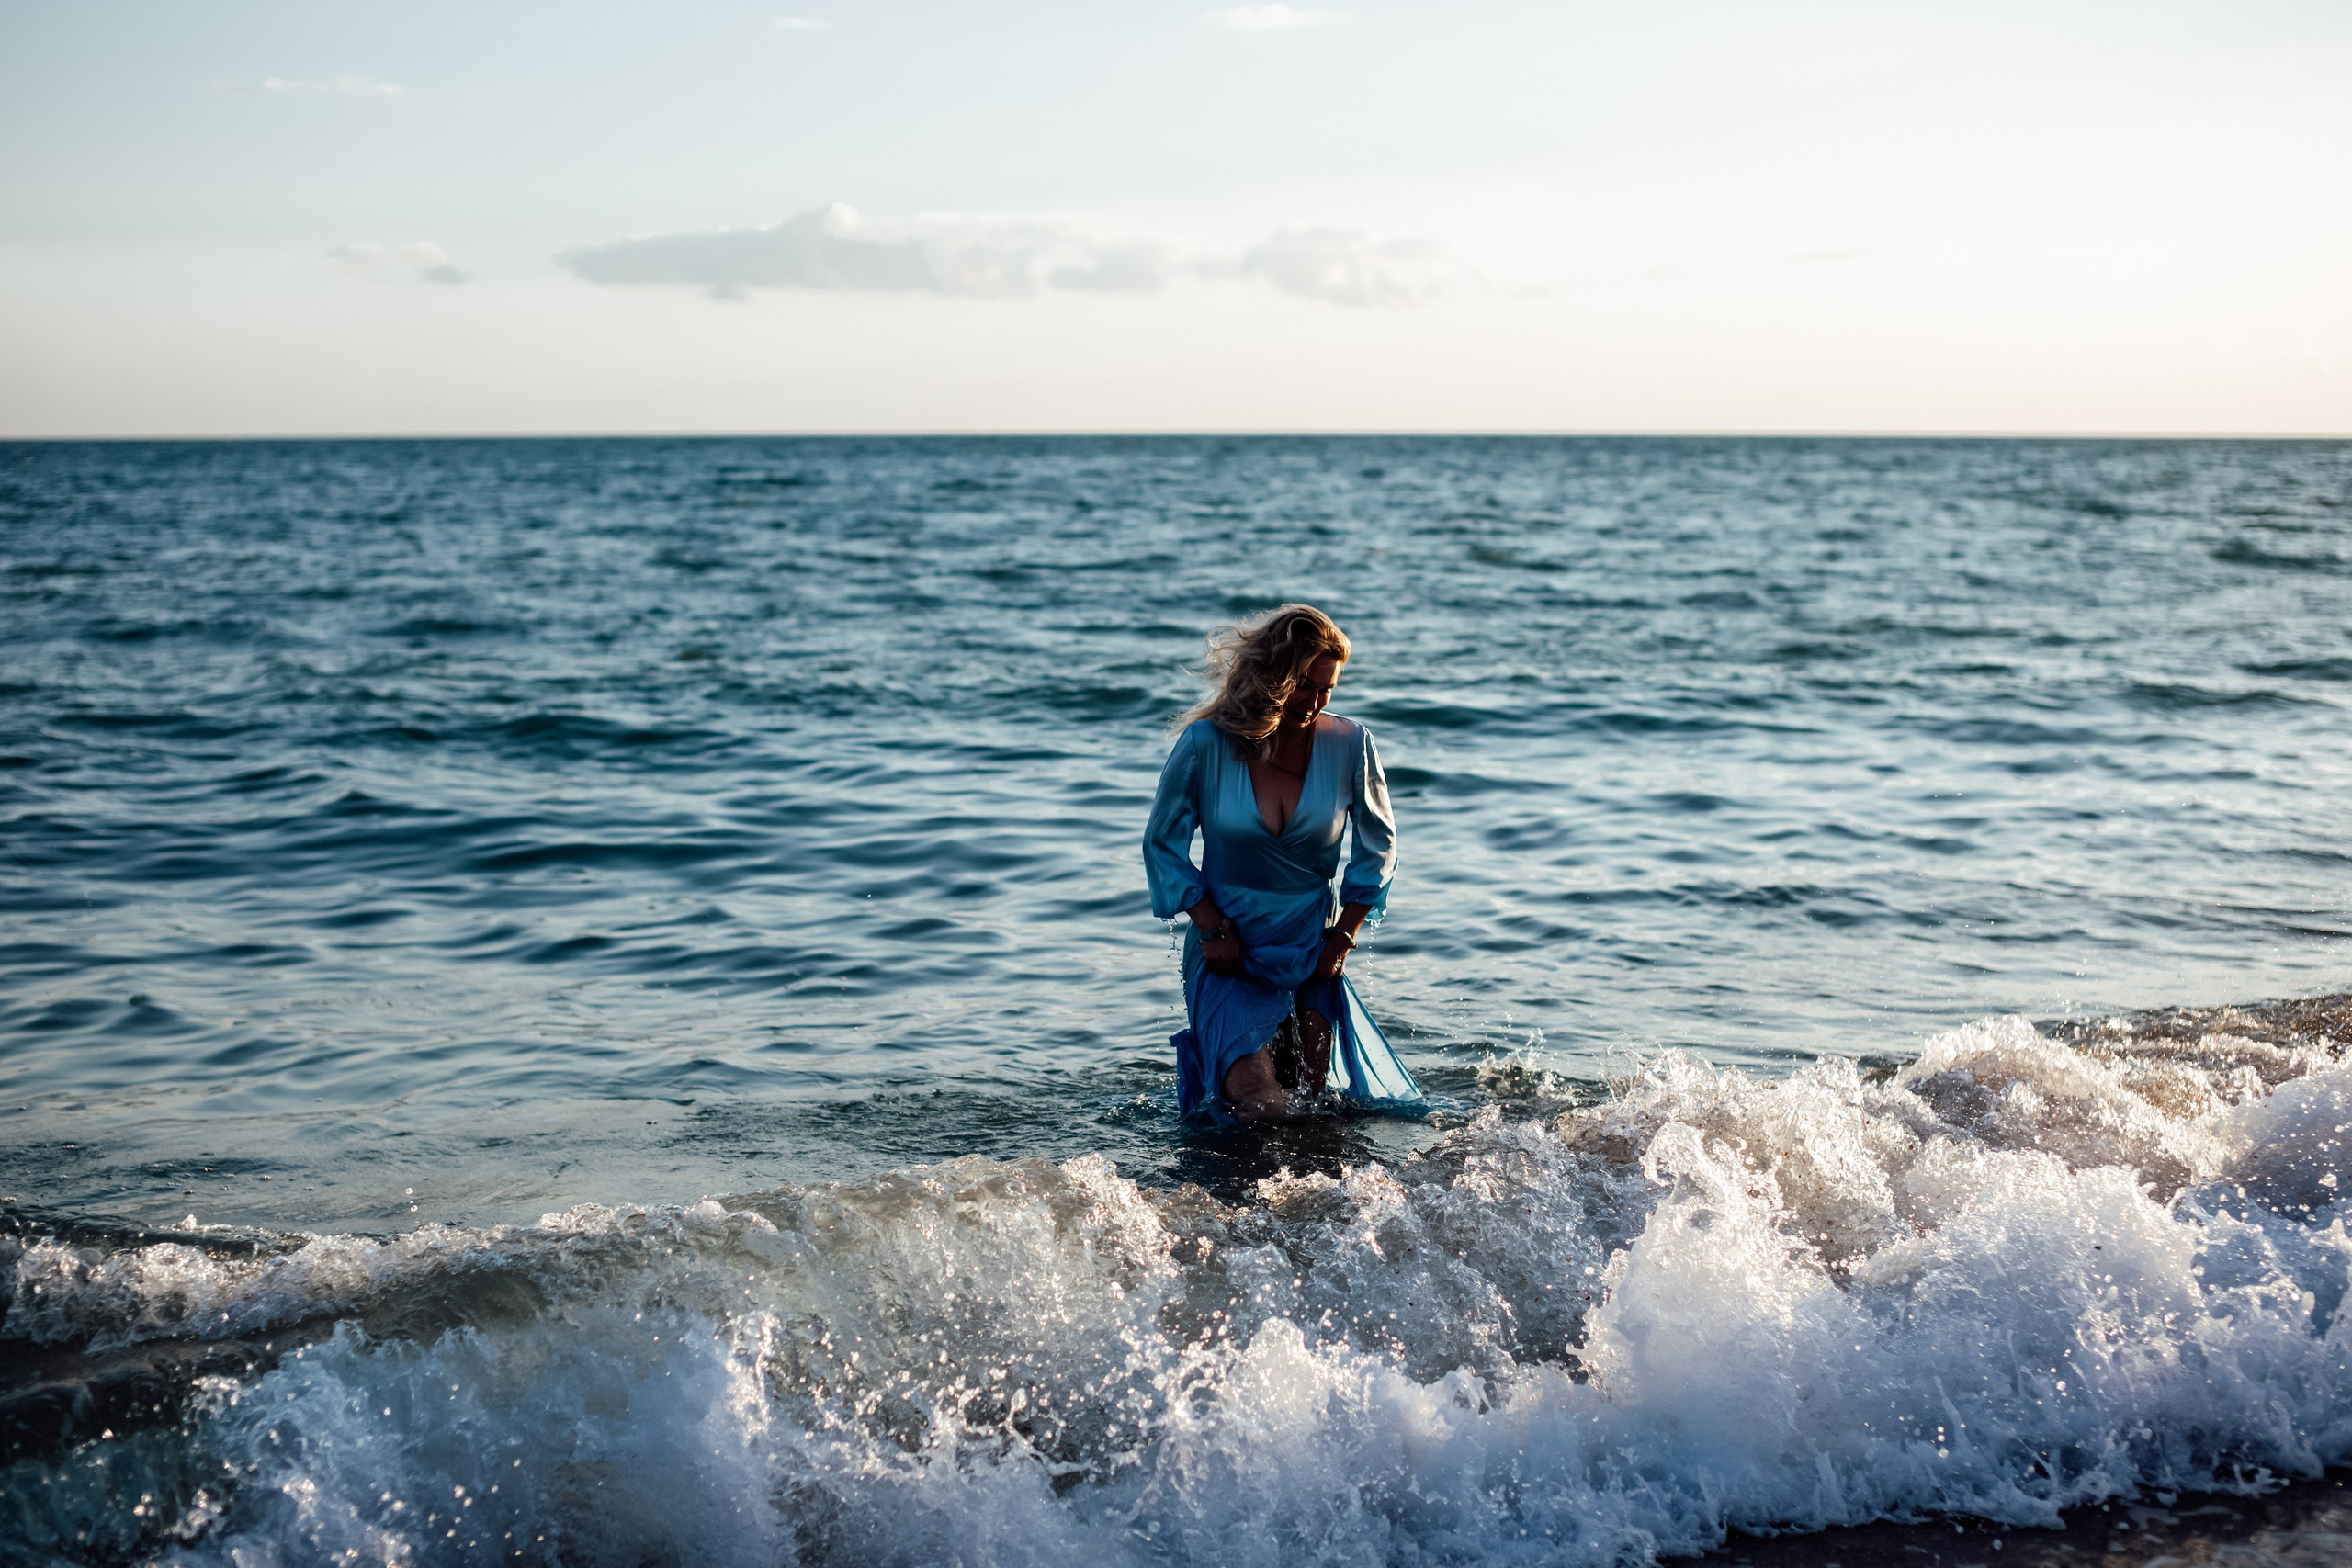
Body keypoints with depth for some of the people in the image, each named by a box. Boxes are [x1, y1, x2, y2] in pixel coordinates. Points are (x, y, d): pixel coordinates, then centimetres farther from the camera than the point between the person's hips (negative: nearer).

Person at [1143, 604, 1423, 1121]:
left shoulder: (1349, 744, -9)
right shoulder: (1204, 744, -14)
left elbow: (1377, 845, 4)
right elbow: (1163, 842, -2)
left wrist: (1342, 939, -1)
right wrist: (1212, 928, -9)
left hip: (1312, 946, 3)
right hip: (1228, 951, -3)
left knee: (1305, 1097, 13)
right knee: (1261, 1108, -13)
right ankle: (1202, 1052, 18)